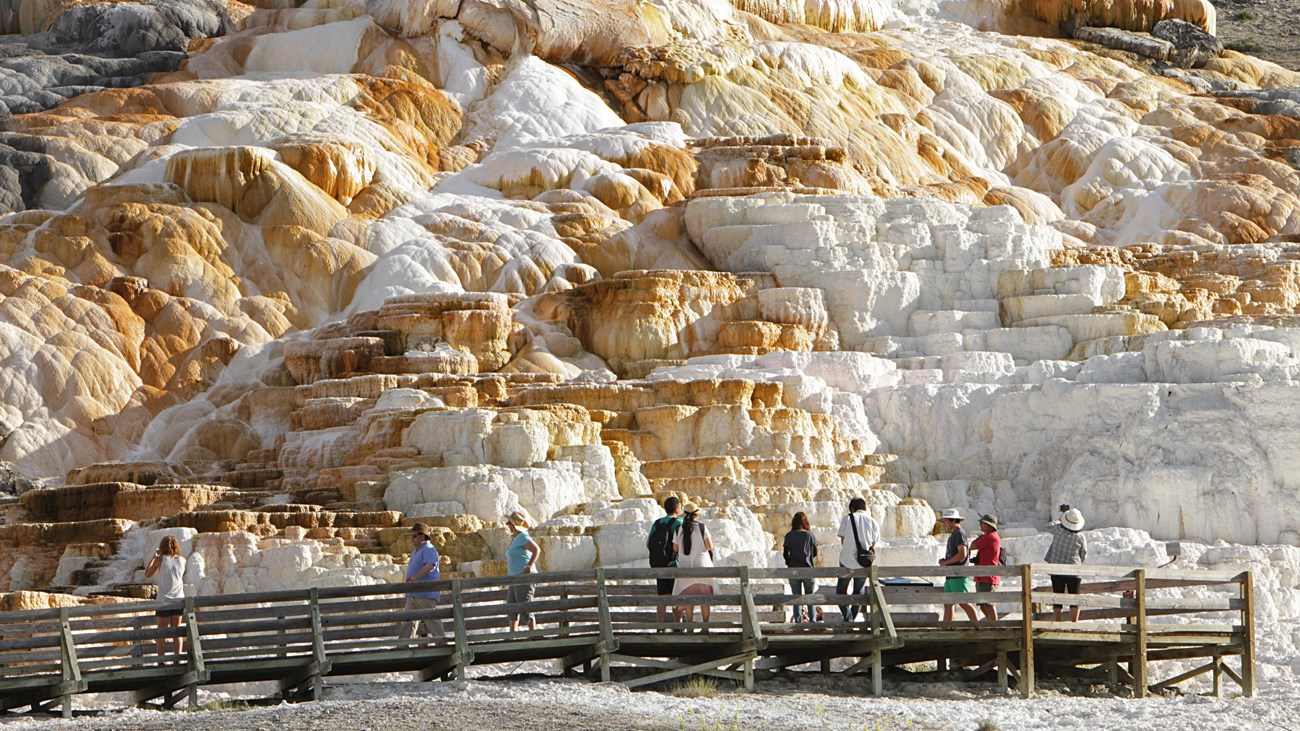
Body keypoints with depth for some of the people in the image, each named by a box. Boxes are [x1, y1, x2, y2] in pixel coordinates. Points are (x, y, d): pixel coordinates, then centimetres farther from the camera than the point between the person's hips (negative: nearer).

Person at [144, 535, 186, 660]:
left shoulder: (160, 559, -8)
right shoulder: (182, 560, 1)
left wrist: (153, 557, 8)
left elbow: (147, 574, 0)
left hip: (164, 599, -3)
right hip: (179, 599, 3)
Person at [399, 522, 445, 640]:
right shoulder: (416, 551, 21)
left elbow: (429, 566, -28)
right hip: (412, 594, 10)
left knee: (431, 620, -8)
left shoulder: (428, 550, -11)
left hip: (426, 594, -10)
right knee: (408, 621, 5)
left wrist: (415, 577, -38)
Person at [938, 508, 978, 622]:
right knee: (947, 603, 6)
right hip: (951, 577, 10)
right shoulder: (953, 535, 21)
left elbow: (962, 554, -21)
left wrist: (946, 562, -12)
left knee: (963, 603, -11)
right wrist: (944, 561, 10)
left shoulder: (959, 533, -10)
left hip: (959, 576, -10)